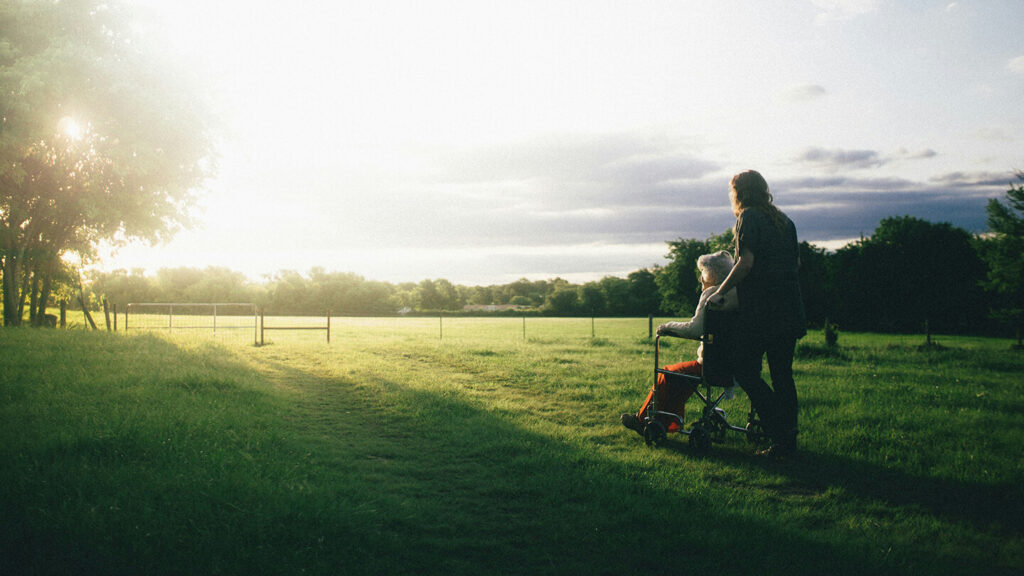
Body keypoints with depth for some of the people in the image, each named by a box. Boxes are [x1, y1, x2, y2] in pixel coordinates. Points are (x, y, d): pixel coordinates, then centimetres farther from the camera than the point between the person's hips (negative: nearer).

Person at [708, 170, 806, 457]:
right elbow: (796, 263, 20)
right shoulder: (784, 220, 17)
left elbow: (746, 262, -15)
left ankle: (780, 434, -7)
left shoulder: (749, 217, -6)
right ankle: (789, 438, 12)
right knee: (782, 373, 10)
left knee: (745, 369, -1)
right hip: (790, 309, 8)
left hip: (761, 310, -8)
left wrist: (720, 292, -9)